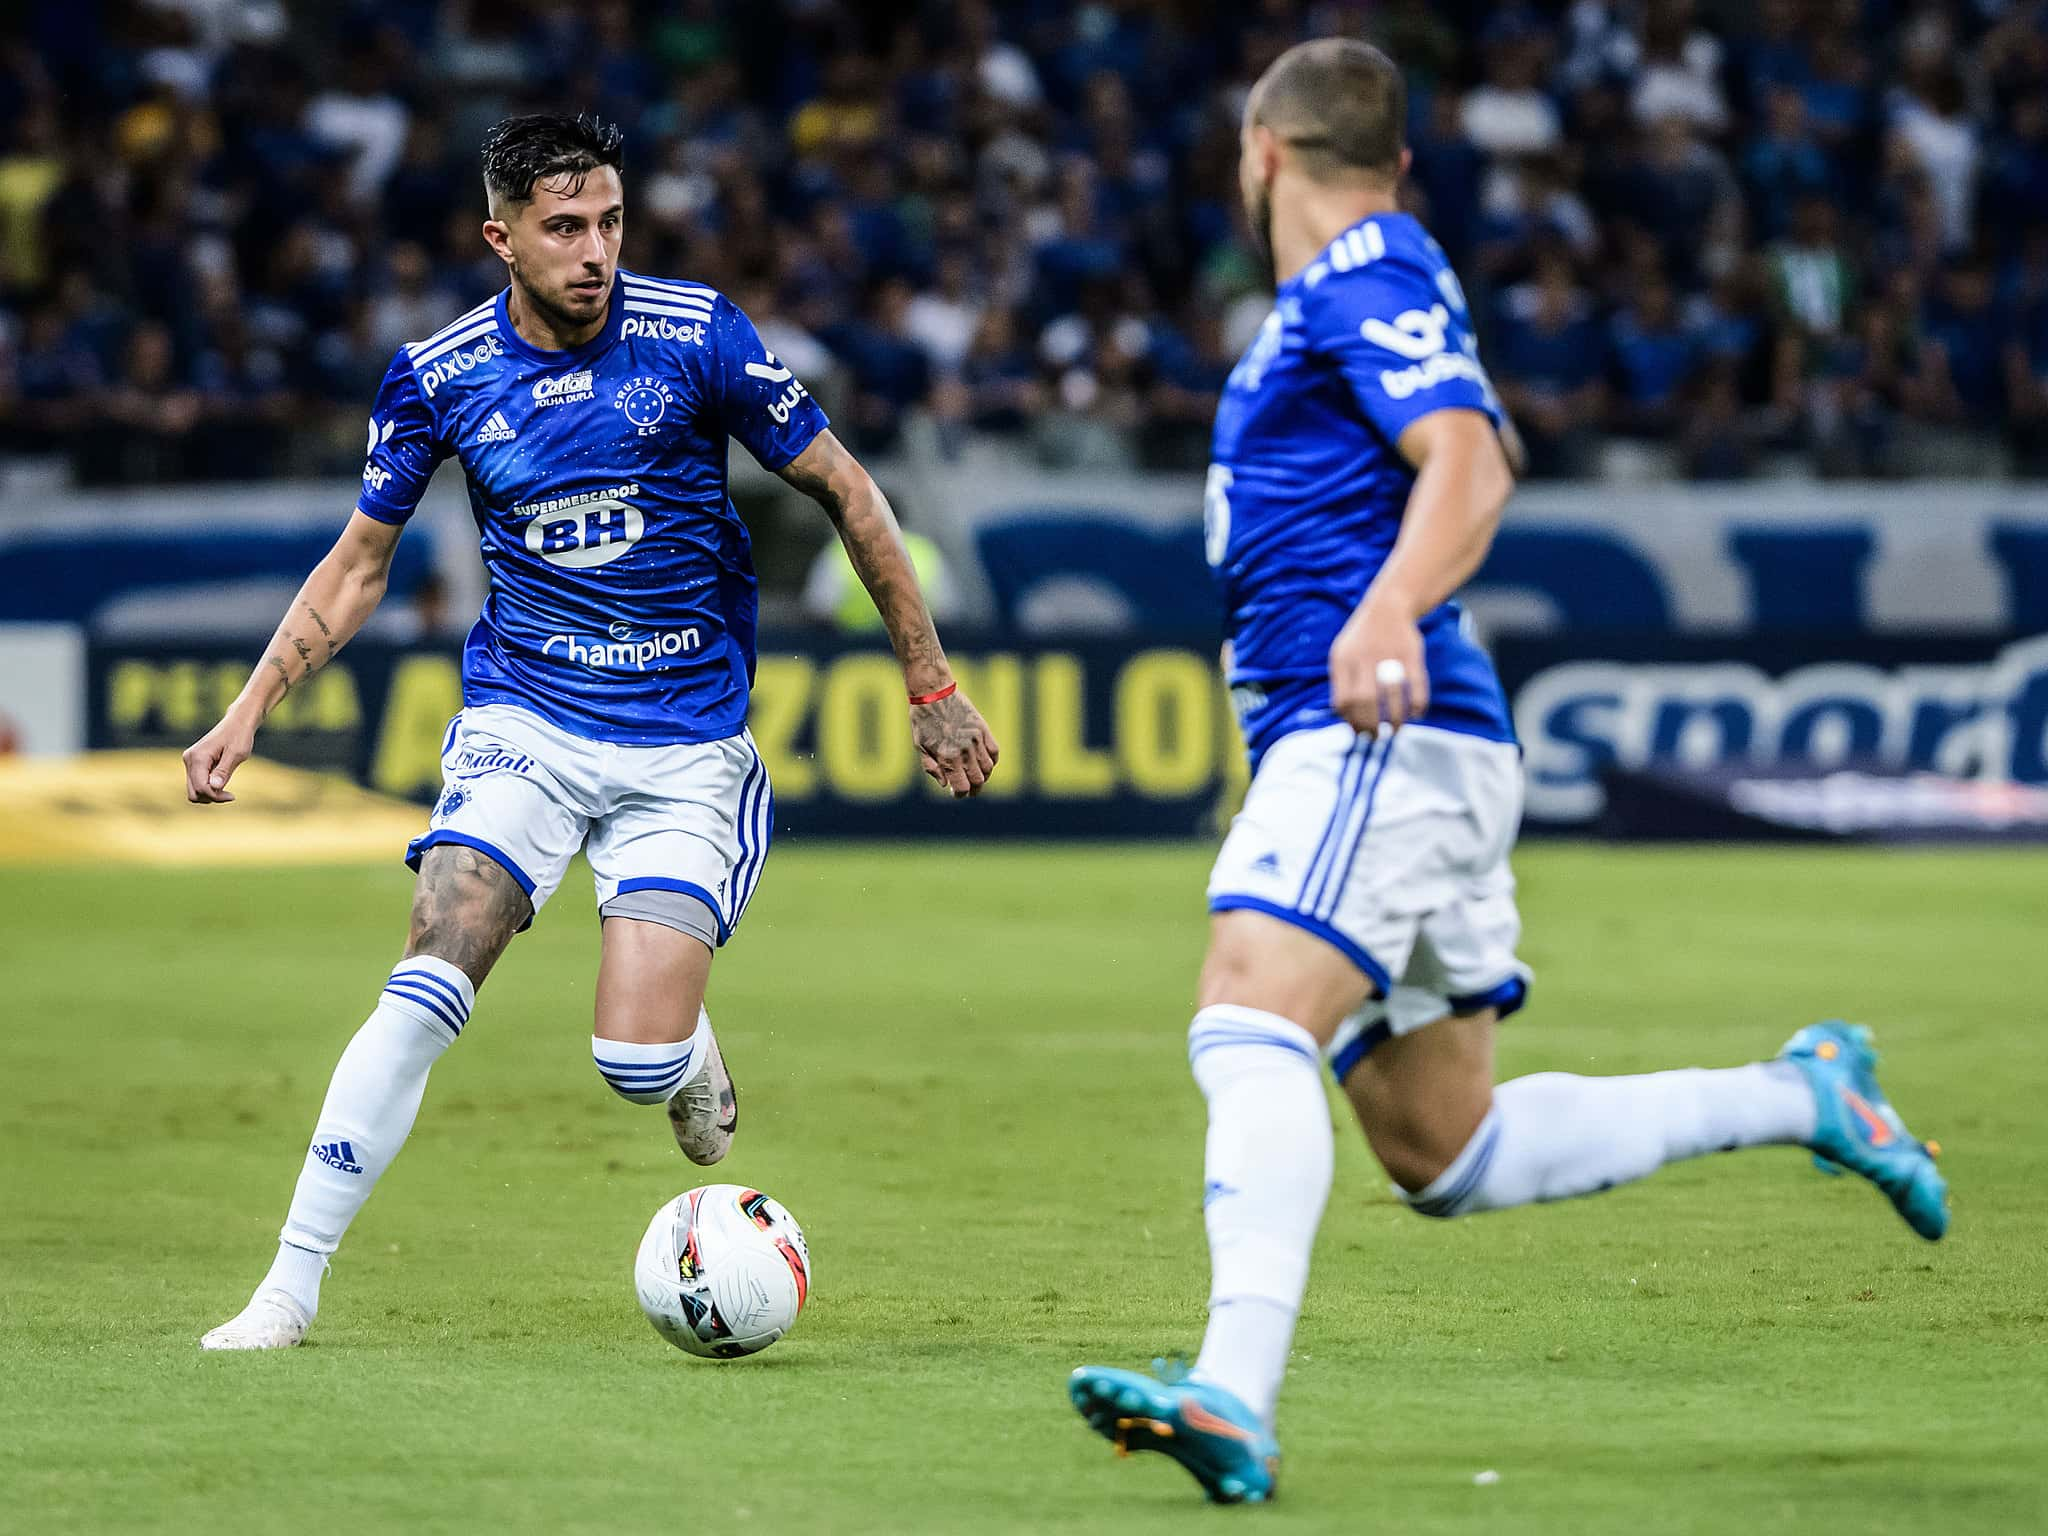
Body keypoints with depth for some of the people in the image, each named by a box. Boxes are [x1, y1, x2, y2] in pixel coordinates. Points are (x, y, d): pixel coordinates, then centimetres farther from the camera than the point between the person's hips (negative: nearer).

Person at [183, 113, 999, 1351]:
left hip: (688, 748, -1)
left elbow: (844, 492, 1)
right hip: (524, 723, 1)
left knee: (638, 1065, -13)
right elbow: (361, 563, 10)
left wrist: (933, 687, 4)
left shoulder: (696, 336, -9)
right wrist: (250, 713, 0)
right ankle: (293, 1285, -12)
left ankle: (691, 1051, 26)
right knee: (428, 986, -19)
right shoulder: (440, 376, -3)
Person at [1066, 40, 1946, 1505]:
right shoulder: (1358, 289, 23)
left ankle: (1235, 1397, -47)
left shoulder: (1366, 280, -6)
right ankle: (1799, 1098, 20)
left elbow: (1469, 465, -23)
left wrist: (1388, 610, -40)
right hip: (1385, 747, 10)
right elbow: (1476, 455, 40)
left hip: (1382, 735, -10)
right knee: (1443, 1153, 12)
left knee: (1251, 1024, -29)